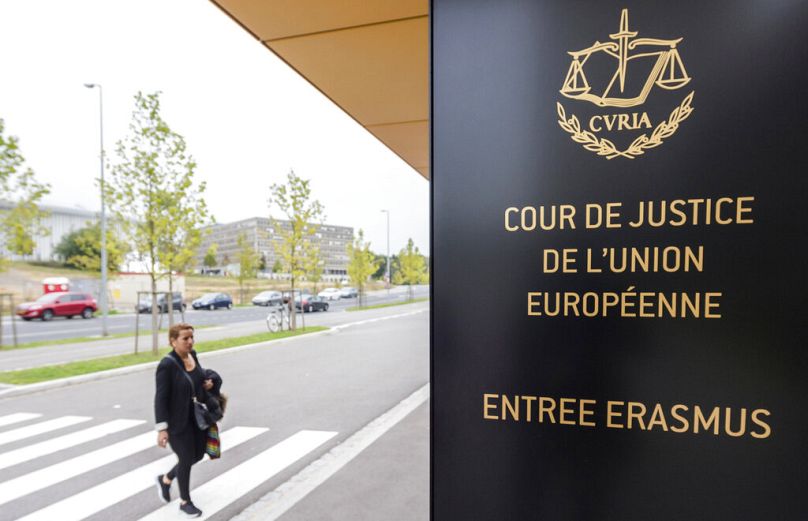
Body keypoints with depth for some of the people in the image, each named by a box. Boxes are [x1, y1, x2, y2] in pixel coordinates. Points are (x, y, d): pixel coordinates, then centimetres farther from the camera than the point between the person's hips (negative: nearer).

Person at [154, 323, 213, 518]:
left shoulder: (192, 355, 0)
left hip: (198, 415, 7)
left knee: (198, 454, 15)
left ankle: (165, 479, 41)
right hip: (178, 421, -7)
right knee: (186, 459, 5)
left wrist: (207, 384, -3)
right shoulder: (167, 365, -21)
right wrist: (162, 428, -21)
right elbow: (161, 398, -19)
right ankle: (185, 502, 27)